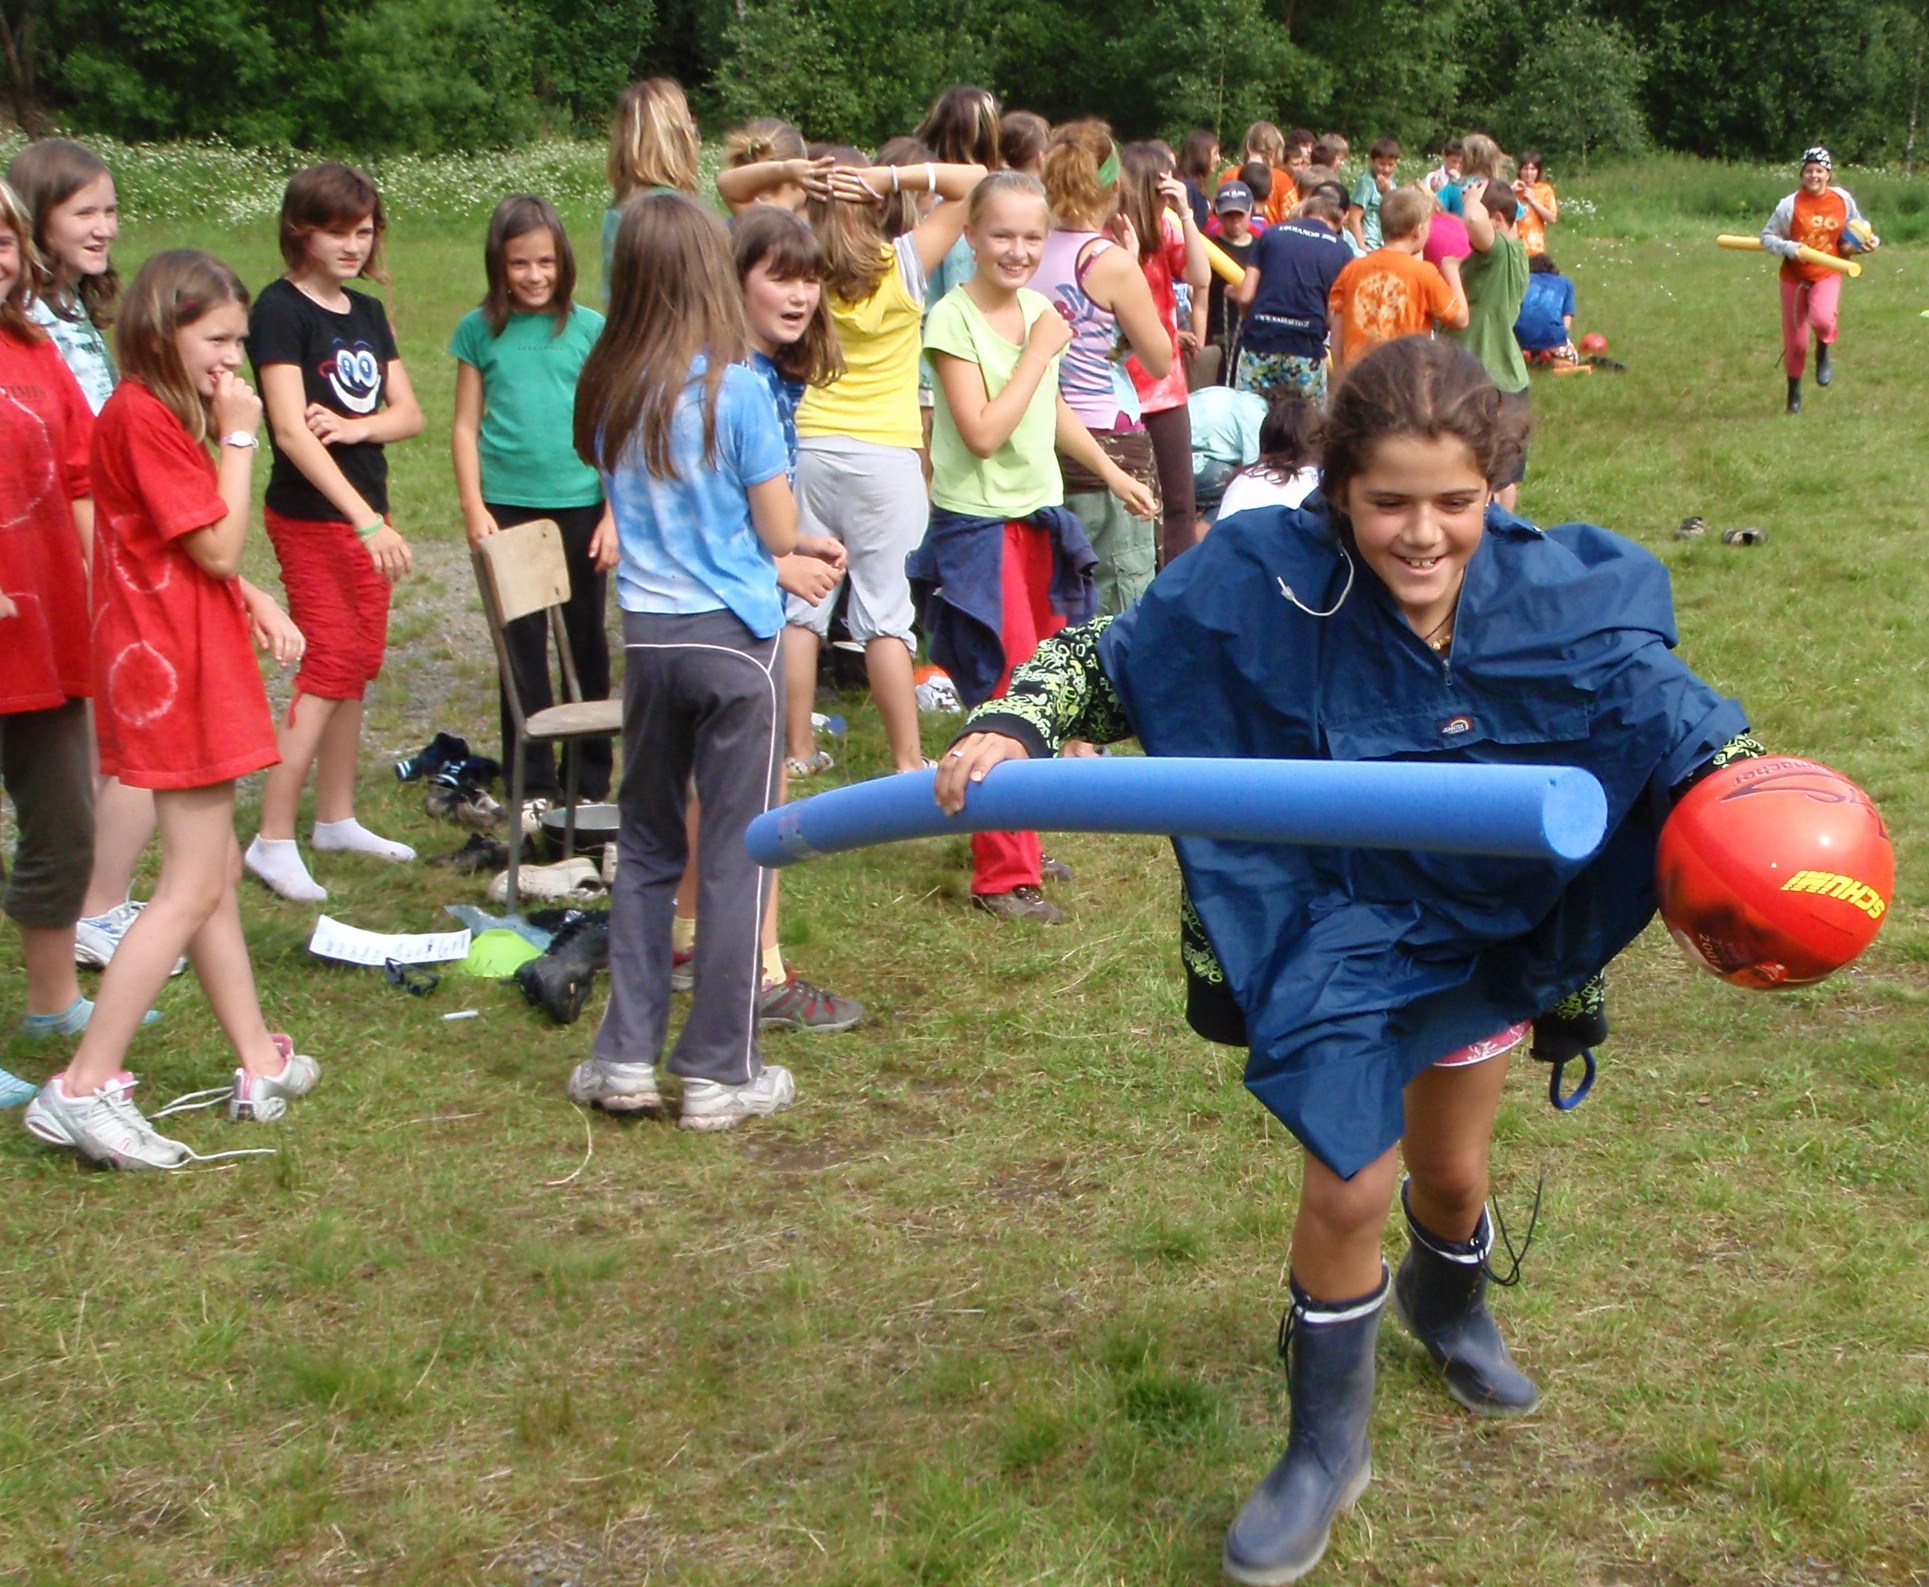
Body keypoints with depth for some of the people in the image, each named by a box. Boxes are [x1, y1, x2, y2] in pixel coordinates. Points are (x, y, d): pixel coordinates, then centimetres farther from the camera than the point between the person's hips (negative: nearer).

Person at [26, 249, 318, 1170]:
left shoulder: (163, 412, 14)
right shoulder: (145, 416, -17)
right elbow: (218, 548, -17)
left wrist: (254, 601, 2)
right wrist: (239, 437, -11)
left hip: (190, 659, 10)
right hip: (175, 669, -10)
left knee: (216, 873, 15)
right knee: (193, 888, -8)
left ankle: (260, 1064, 26)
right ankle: (83, 1089, -6)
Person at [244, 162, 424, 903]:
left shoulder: (367, 312, 10)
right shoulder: (281, 309, -13)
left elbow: (409, 411, 6)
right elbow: (290, 430, -23)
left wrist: (358, 426, -17)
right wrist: (364, 518, -30)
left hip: (365, 512, 7)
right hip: (310, 516, -7)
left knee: (358, 665, 12)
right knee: (329, 667, -10)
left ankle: (337, 819, 24)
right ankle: (273, 841, -6)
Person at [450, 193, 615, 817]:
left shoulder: (589, 329, 0)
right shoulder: (480, 331, 2)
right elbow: (466, 427, 5)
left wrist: (616, 514, -3)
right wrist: (474, 509, -3)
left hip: (580, 506, 0)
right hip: (508, 507, 0)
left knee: (587, 642, 9)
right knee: (521, 649, 4)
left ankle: (592, 782, 20)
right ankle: (534, 786, 14)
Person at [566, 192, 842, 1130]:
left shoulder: (607, 392, 2)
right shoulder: (735, 390, -12)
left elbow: (620, 509, 9)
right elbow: (779, 533, -9)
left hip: (647, 634, 4)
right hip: (734, 637, -4)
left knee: (646, 847, 16)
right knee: (734, 857, 4)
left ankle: (626, 1058, 19)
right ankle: (719, 1072, 11)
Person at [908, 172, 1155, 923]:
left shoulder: (1040, 308, 6)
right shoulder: (954, 318, -15)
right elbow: (983, 433, -23)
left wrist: (1111, 472, 27)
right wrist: (1039, 352, -19)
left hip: (1041, 520, 7)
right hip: (979, 529, -7)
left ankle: (1018, 844, 28)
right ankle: (1003, 873, 4)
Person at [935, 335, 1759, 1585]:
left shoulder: (1555, 600, -20)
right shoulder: (1267, 587, -24)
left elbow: (1665, 708, -7)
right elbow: (1114, 660, -12)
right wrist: (1015, 725, -28)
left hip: (1488, 931, 3)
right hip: (1336, 932, -2)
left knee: (1450, 1174, 21)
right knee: (1349, 1190, -7)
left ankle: (1449, 1308, 60)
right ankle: (1328, 1450, 20)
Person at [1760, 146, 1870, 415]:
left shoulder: (1843, 200, 0)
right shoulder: (1790, 204, -9)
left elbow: (1857, 227, 18)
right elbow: (1767, 236, -4)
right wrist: (1788, 248, -21)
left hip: (1827, 275, 0)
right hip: (1794, 278, 0)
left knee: (1822, 319, -31)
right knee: (1795, 343, 3)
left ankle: (1824, 352, 5)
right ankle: (1794, 393, 27)